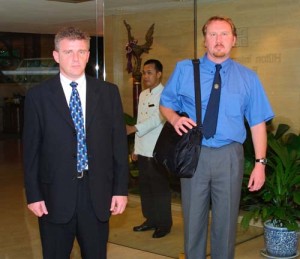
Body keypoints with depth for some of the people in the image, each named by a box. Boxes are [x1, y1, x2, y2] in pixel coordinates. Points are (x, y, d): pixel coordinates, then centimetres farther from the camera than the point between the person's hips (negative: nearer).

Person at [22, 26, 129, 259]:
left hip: (97, 192, 1)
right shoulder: (38, 96, 0)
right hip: (55, 195, -1)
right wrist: (33, 195, -3)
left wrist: (121, 188, 1)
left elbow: (119, 143, 4)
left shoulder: (109, 92, 4)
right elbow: (31, 150, 1)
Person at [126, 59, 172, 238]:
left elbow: (157, 118, -24)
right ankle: (151, 220, 26)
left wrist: (133, 128, -36)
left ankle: (164, 224, 11)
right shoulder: (143, 95, 14)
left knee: (160, 188, 0)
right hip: (143, 151, 7)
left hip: (158, 151, -7)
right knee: (145, 186, 13)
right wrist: (136, 149, 16)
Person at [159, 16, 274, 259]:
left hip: (229, 156, 0)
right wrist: (175, 118, -12)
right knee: (194, 218, 9)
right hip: (194, 154, 0)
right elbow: (165, 104, 11)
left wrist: (260, 163, -4)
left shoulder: (248, 78, 4)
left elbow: (257, 123, 2)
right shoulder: (184, 70, 4)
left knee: (226, 219, 11)